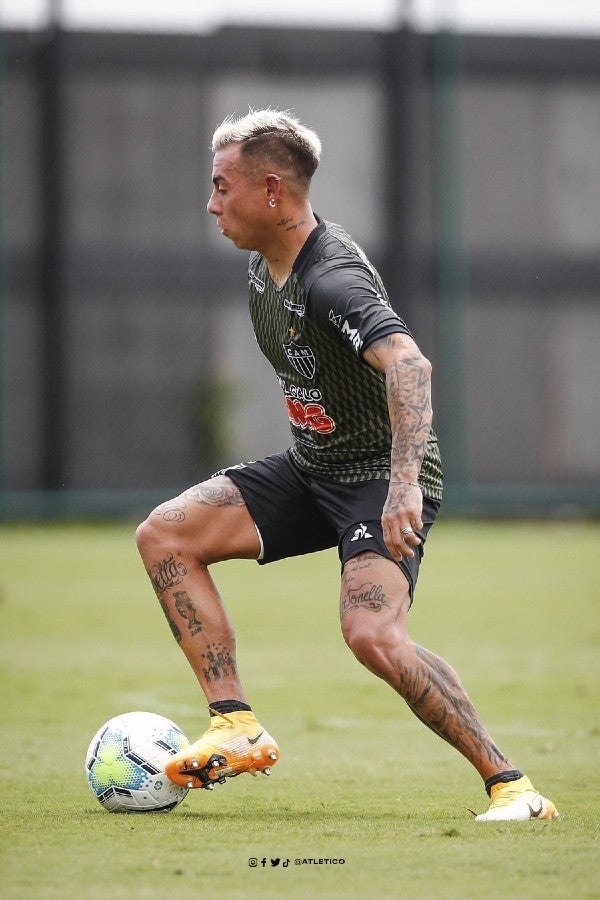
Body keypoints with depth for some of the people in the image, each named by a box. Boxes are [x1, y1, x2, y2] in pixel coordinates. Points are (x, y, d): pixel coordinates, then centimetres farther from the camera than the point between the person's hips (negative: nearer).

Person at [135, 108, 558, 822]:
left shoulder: (331, 280, -26)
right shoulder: (262, 264, 4)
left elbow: (408, 363, -43)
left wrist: (405, 483, -54)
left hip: (382, 477, -9)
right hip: (310, 469, 9)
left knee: (372, 636, -29)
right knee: (164, 534, -4)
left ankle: (509, 783, -16)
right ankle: (236, 727, -5)